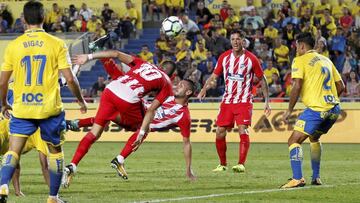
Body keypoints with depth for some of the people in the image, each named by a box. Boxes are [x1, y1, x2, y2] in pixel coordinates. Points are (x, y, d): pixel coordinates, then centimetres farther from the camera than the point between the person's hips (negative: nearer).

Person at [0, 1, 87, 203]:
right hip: (50, 108, -1)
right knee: (55, 151, 17)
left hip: (22, 109, 1)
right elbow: (70, 78, -7)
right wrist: (81, 100, 10)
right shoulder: (57, 44, -4)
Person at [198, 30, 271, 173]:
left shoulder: (251, 59, -6)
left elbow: (262, 79, 3)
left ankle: (241, 164, -23)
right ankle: (222, 164, 17)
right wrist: (204, 89, -10)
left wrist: (267, 101, 0)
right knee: (220, 132, 2)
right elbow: (214, 76, 9)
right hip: (227, 100, 4)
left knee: (243, 130, -20)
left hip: (244, 101, -4)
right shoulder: (224, 57, 3)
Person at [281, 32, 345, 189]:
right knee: (314, 138, 29)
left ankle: (297, 179, -21)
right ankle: (316, 177, 28)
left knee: (294, 141, -6)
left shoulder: (300, 60, -2)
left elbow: (297, 86, -13)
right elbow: (340, 86, 19)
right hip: (334, 108, 8)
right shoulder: (326, 60, 20)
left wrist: (289, 110, -5)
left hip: (316, 109, -8)